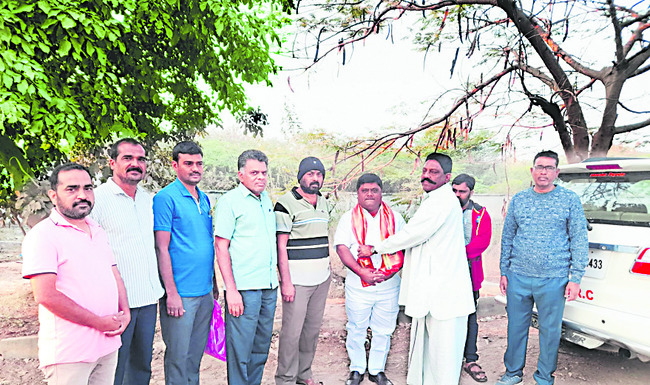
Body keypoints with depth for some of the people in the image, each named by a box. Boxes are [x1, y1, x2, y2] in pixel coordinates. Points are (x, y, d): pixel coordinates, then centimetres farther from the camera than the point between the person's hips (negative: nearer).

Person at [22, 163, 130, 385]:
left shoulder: (98, 231, 13)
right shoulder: (42, 235, -11)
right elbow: (46, 296, -19)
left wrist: (125, 314, -1)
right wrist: (99, 322, -15)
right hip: (69, 353, -7)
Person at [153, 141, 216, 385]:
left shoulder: (204, 199, 12)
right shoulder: (166, 198, -10)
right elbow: (161, 249, -13)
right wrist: (172, 292, -15)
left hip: (205, 292, 7)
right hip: (180, 294, -7)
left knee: (196, 353, 17)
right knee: (178, 356, 5)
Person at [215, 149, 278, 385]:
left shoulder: (266, 198, 13)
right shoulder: (230, 201, -7)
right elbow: (221, 248, -10)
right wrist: (231, 290, -15)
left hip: (269, 286, 7)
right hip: (244, 288, -7)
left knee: (261, 347, 16)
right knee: (240, 350, 2)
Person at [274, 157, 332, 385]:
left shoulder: (324, 203, 13)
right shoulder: (286, 204, -9)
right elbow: (280, 245, -12)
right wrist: (286, 281, -15)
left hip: (322, 278, 7)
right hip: (297, 279, -7)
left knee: (313, 328, 14)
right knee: (292, 331, -2)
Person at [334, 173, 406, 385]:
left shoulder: (394, 217, 6)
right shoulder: (349, 218, 2)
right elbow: (342, 248, -7)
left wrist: (391, 270, -12)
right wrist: (361, 272, -19)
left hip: (389, 286, 2)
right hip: (358, 285, -1)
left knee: (383, 331, 11)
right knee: (356, 330, 9)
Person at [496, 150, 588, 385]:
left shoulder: (570, 200, 0)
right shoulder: (518, 200, 7)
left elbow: (579, 240, 0)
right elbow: (507, 237, 12)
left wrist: (575, 278, -5)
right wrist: (504, 272, 9)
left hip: (553, 280, -2)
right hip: (518, 278, 2)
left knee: (550, 330, 10)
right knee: (516, 327, 12)